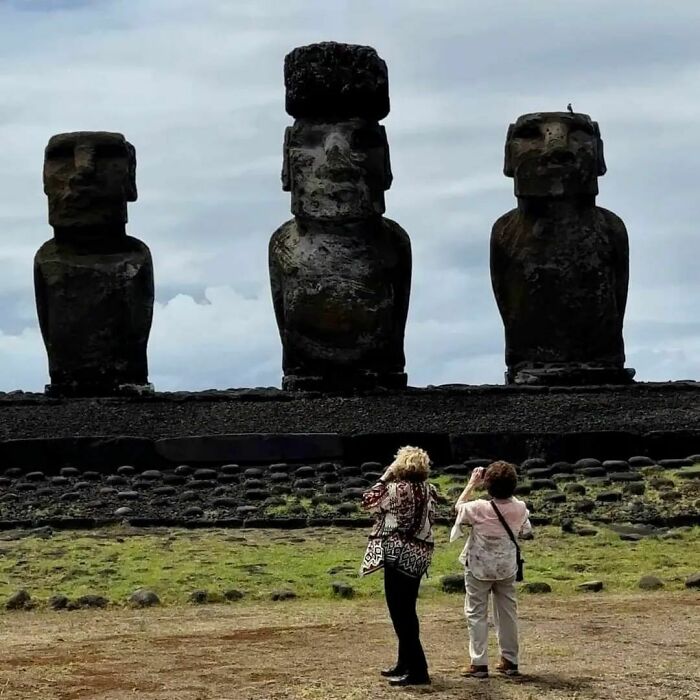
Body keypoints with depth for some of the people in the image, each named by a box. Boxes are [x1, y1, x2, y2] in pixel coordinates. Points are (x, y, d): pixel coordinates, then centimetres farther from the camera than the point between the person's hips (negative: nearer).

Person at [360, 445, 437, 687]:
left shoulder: (398, 489, -16)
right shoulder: (428, 490, 7)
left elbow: (368, 502, -4)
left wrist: (385, 477, 2)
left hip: (398, 556, -8)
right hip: (418, 556, 8)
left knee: (400, 613, -4)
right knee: (406, 611, 18)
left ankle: (417, 670, -6)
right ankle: (405, 664, 27)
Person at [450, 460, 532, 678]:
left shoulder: (479, 509, -22)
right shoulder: (519, 508, -12)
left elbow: (459, 506, -1)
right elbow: (525, 530, 10)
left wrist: (472, 484, 5)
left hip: (479, 568, -4)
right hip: (506, 568, 4)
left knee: (476, 613, 4)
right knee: (507, 612, 14)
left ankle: (479, 663, 1)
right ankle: (510, 661, 20)